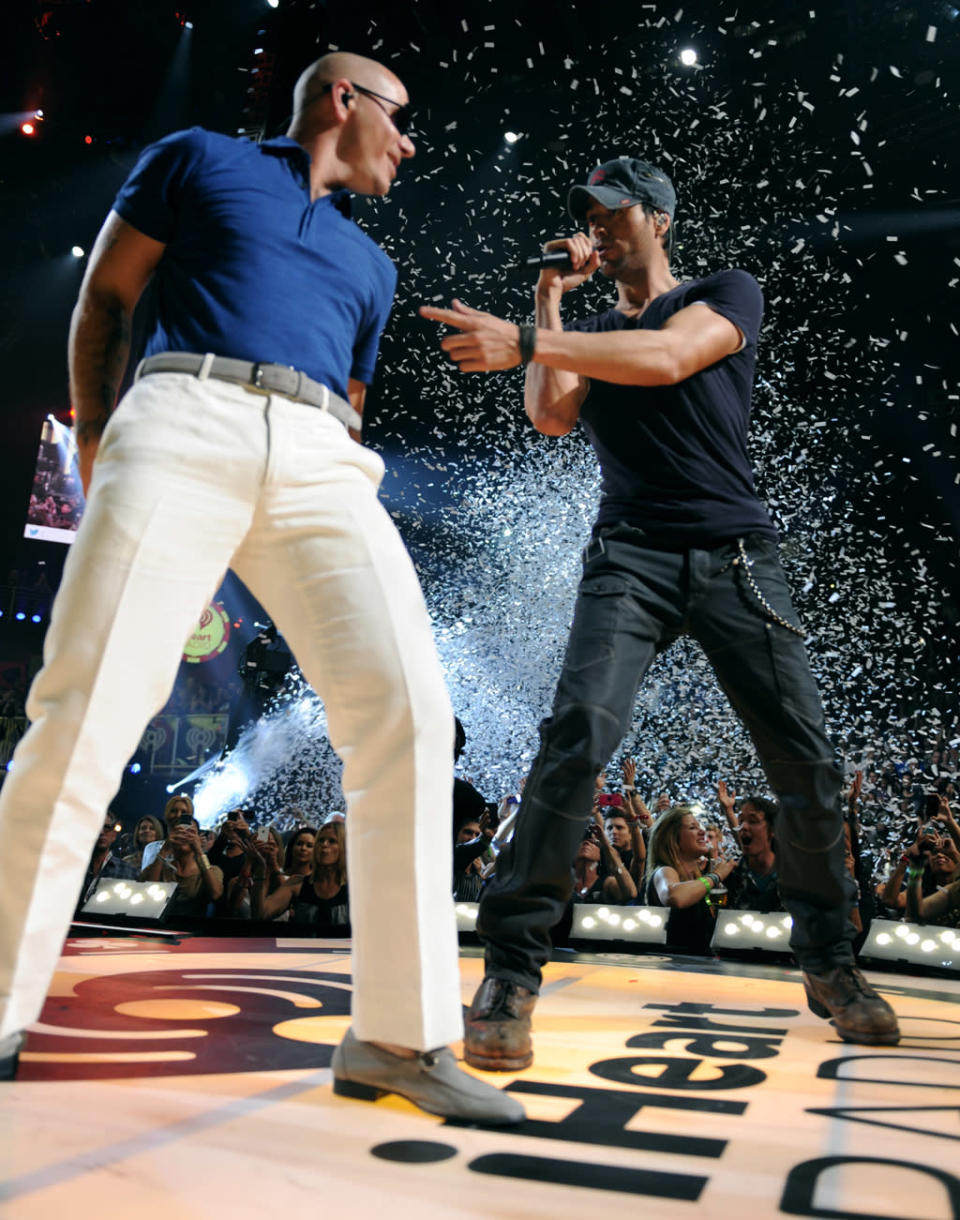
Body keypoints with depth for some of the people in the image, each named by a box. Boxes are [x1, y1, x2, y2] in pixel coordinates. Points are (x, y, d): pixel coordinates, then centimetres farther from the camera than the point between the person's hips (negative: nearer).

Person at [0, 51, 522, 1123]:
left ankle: (397, 1033, -9)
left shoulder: (369, 262, 33)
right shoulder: (198, 159, 22)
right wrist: (95, 442, 6)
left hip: (318, 463, 4)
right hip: (185, 424, -3)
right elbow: (104, 298, 16)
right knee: (87, 709, -14)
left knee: (408, 711, -15)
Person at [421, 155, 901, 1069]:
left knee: (806, 765, -2)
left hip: (734, 556, -1)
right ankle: (510, 972, -16)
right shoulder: (589, 330, 22)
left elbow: (667, 356, -13)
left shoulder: (726, 294, 10)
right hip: (630, 557, 1)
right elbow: (550, 417, 2)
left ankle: (829, 966, 19)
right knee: (577, 735, -22)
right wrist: (549, 297, 7)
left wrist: (522, 342, -22)